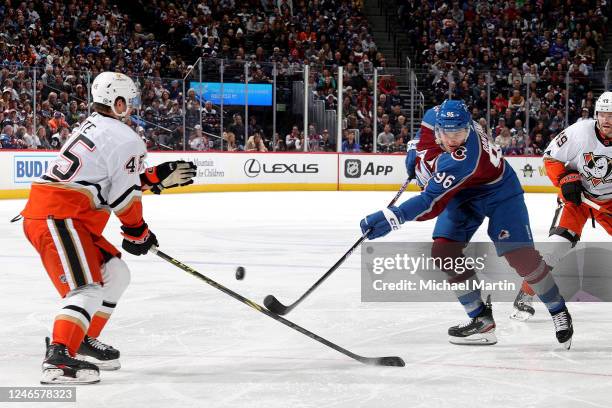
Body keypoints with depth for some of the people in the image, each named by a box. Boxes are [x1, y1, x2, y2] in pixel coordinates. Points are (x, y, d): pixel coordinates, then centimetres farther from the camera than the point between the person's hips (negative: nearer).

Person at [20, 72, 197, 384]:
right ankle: (58, 360, -35)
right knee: (86, 288, -20)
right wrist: (138, 233, 8)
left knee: (115, 274, 20)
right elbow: (124, 195, -7)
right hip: (57, 219, -10)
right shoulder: (126, 139, -8)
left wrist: (159, 177, 28)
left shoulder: (92, 127, 23)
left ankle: (83, 342, 25)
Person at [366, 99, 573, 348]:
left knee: (519, 254, -19)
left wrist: (393, 217, -51)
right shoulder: (436, 116, -21)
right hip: (463, 194, 7)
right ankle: (482, 319, -2)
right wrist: (416, 151, 7)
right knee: (443, 250, -10)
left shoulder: (462, 159, -41)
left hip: (499, 192, -7)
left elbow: (433, 201, -45)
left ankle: (559, 312, 3)